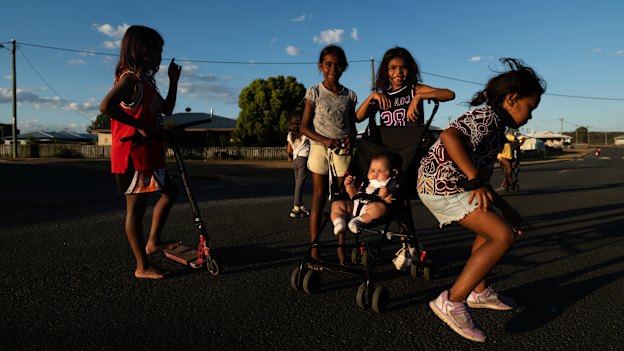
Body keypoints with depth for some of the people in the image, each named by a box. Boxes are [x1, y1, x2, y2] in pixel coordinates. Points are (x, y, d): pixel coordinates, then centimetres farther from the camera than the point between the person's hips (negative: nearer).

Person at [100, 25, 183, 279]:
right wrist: (140, 126, -24)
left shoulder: (145, 80, 16)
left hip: (149, 154, 10)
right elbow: (106, 106, -29)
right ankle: (143, 267, 8)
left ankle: (152, 242, 26)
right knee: (136, 207, -2)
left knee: (169, 191, 19)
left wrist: (173, 80, 16)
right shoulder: (130, 78, -14)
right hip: (132, 155, -10)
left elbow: (166, 109, 23)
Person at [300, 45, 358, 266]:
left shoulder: (349, 95, 9)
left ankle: (341, 247, 16)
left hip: (343, 150, 3)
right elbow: (305, 127, -2)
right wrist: (324, 140, -18)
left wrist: (351, 137, -9)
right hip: (320, 149, -2)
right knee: (318, 199, -1)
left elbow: (353, 125, 15)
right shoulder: (314, 93, 1)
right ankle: (314, 250, 3)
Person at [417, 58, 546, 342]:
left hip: (450, 183, 11)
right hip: (441, 183, -11)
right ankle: (451, 302, -13)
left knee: (491, 228, 24)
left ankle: (479, 292, 32)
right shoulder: (487, 116, -10)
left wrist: (504, 209, 22)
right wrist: (476, 181, -27)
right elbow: (449, 136, -30)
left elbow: (482, 178, 24)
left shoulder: (494, 127, 21)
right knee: (503, 236, -13)